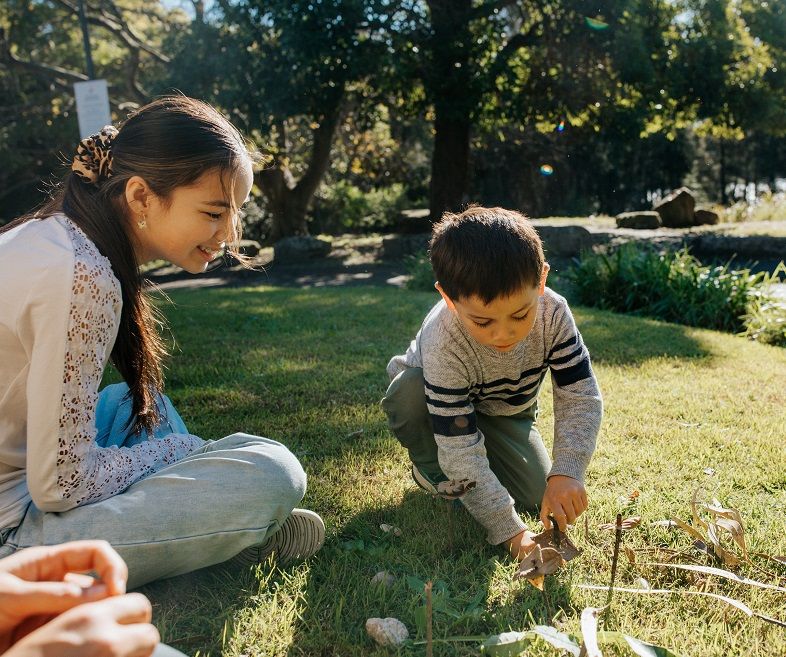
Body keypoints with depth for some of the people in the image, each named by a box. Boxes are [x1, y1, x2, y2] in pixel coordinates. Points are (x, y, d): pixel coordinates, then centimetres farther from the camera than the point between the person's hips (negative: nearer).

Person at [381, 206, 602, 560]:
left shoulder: (553, 313, -32)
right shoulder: (443, 344, -40)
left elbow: (580, 398, -25)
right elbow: (461, 449, -37)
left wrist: (566, 472, -39)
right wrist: (508, 530, -37)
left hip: (507, 410, 3)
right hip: (447, 406, -3)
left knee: (536, 495, -15)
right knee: (408, 391, -36)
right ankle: (434, 470, -6)